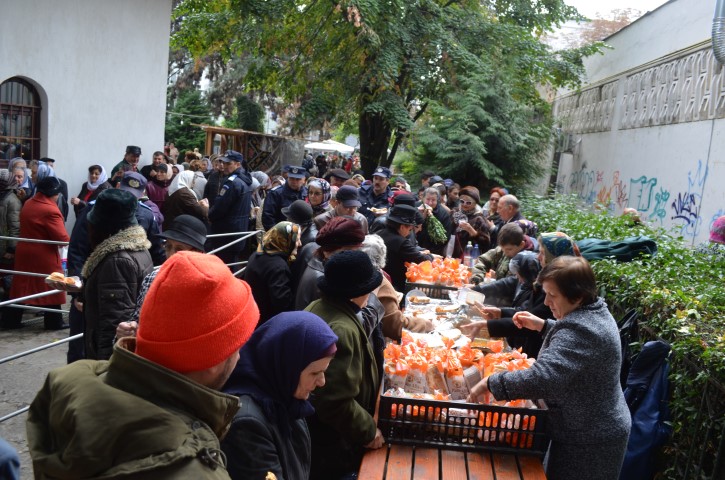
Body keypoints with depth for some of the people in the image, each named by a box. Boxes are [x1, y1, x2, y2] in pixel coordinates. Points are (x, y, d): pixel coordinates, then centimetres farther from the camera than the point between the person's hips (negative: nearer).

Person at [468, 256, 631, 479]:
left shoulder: (581, 331, -31)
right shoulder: (595, 311, 1)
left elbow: (541, 379, -40)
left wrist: (491, 383, -31)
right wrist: (543, 326, 10)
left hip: (588, 441, -10)